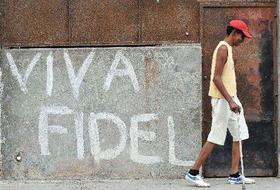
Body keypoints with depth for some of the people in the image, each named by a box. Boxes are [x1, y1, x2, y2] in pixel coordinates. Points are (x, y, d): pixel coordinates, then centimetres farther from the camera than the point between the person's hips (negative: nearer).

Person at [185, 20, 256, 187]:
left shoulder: (228, 49, 17)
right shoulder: (223, 48, -13)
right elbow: (216, 78, -21)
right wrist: (230, 101, -25)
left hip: (230, 99, 10)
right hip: (222, 100, -10)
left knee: (239, 136, 8)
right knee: (215, 137, -7)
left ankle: (235, 176, 11)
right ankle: (193, 173, -1)